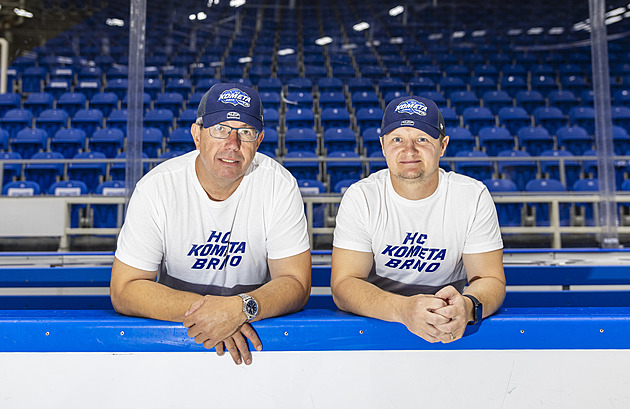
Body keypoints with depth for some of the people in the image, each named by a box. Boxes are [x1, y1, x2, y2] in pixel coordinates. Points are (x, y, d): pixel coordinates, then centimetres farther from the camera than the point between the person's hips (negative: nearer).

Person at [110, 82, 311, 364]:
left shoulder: (278, 185, -12)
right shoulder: (156, 188, -14)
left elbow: (296, 284, -12)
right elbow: (124, 291, -14)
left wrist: (241, 308, -31)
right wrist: (202, 308, -27)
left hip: (259, 329, 0)